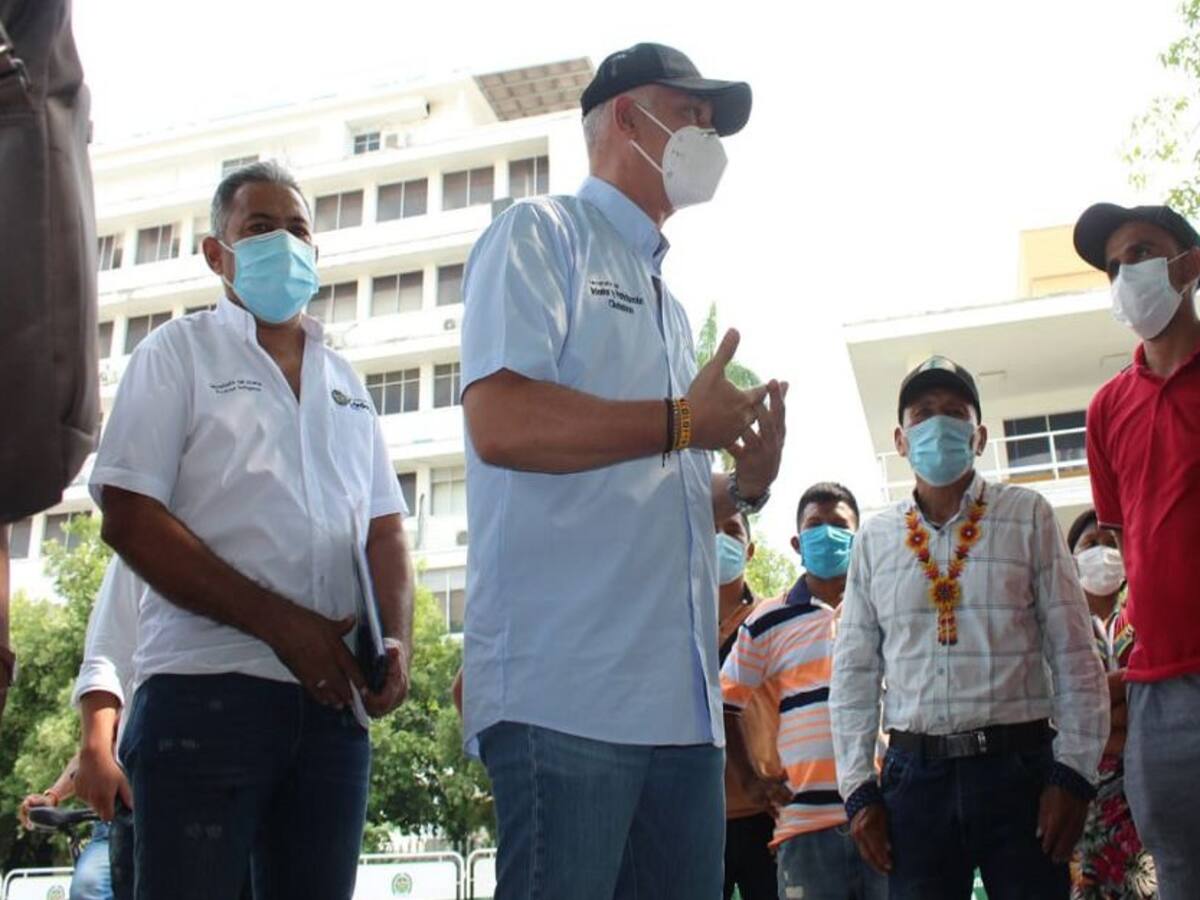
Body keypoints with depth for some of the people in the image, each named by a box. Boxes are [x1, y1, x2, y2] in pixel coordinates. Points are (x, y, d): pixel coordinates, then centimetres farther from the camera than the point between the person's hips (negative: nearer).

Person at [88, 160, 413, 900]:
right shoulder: (181, 352, 5)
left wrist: (398, 640, -4)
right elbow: (130, 519, -6)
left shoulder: (345, 382, 19)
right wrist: (281, 623, -13)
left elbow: (385, 528, 16)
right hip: (206, 690, -4)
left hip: (333, 697, 5)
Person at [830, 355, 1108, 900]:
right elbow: (854, 672, 9)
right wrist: (858, 789, 3)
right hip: (915, 774, 2)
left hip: (1019, 769, -1)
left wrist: (1074, 774, -5)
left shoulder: (1028, 517, 3)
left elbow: (1074, 655, 1)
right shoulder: (875, 539, 7)